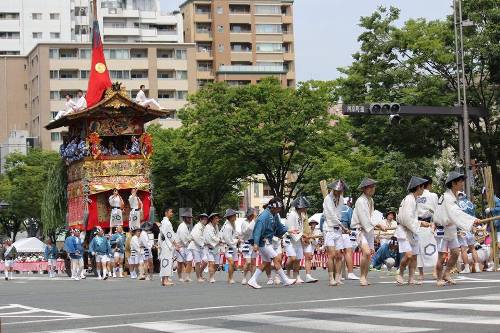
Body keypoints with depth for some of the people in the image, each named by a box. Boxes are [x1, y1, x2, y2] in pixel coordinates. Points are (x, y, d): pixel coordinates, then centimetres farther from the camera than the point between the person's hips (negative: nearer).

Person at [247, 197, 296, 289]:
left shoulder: (275, 215, 10)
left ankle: (252, 280, 14)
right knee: (277, 259, -9)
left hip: (268, 242, 10)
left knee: (266, 263, 11)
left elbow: (279, 226, 22)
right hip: (263, 242, -10)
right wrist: (256, 243, -29)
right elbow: (258, 229, -24)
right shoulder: (265, 216, -19)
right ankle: (285, 280, -3)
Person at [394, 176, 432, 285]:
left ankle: (411, 278, 13)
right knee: (408, 255, -20)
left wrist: (421, 223, 8)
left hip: (412, 232, 10)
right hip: (404, 232, -10)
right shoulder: (409, 200, -16)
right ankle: (400, 274, -3)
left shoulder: (414, 200, 16)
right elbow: (407, 219, -22)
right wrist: (420, 223, -14)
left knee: (414, 256, 9)